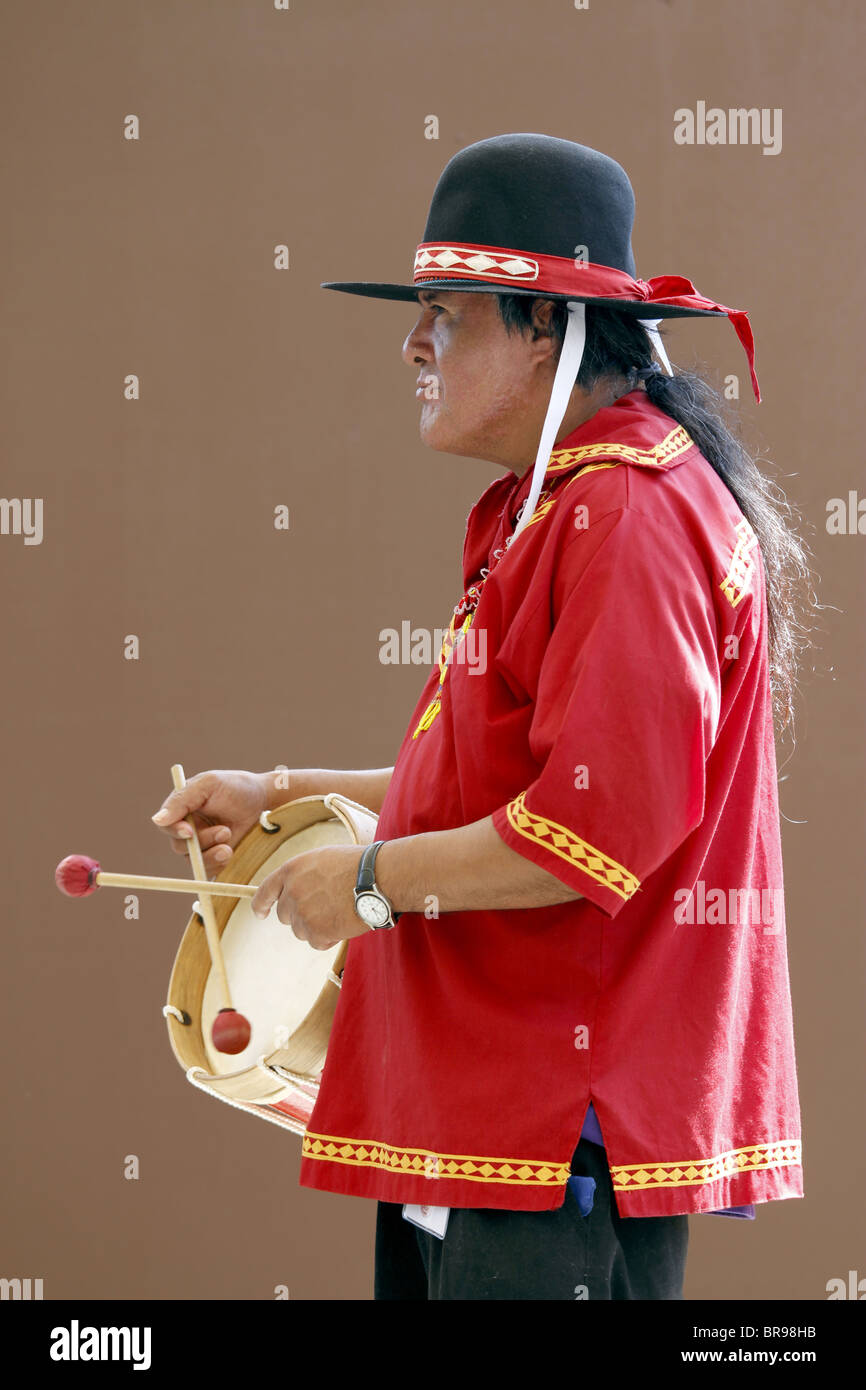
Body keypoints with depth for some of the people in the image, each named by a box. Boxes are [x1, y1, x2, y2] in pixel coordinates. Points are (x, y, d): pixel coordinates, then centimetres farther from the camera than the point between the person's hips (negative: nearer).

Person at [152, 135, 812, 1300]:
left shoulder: (628, 514, -16)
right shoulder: (546, 511, 19)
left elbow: (601, 826, -24)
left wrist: (371, 879, -13)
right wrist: (284, 796, 20)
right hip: (485, 1110, 11)